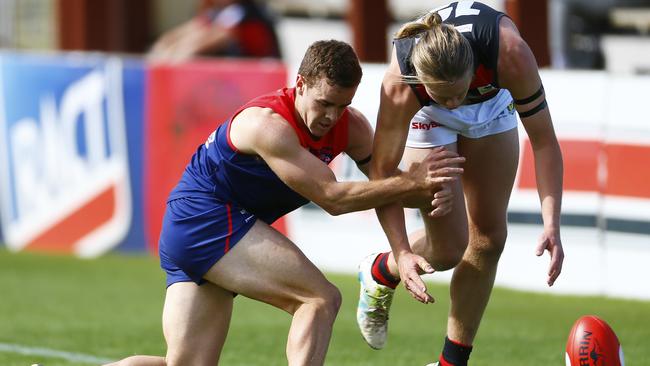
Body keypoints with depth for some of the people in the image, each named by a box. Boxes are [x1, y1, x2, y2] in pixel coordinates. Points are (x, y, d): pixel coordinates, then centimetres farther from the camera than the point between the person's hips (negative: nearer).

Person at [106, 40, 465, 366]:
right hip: (205, 218, -9)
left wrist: (430, 189, -17)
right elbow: (331, 198, -25)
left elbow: (388, 183, 5)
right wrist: (413, 181, -27)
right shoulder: (269, 124, -25)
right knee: (321, 299, -18)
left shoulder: (351, 127, -1)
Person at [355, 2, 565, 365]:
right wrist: (402, 253, -38)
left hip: (492, 103, 2)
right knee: (448, 248, -9)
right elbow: (383, 171, -30)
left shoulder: (512, 55, -43)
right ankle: (379, 273, 24)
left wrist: (552, 225, -40)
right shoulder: (400, 87, -41)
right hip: (427, 117, -2)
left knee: (489, 237, 1)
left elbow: (544, 141, -32)